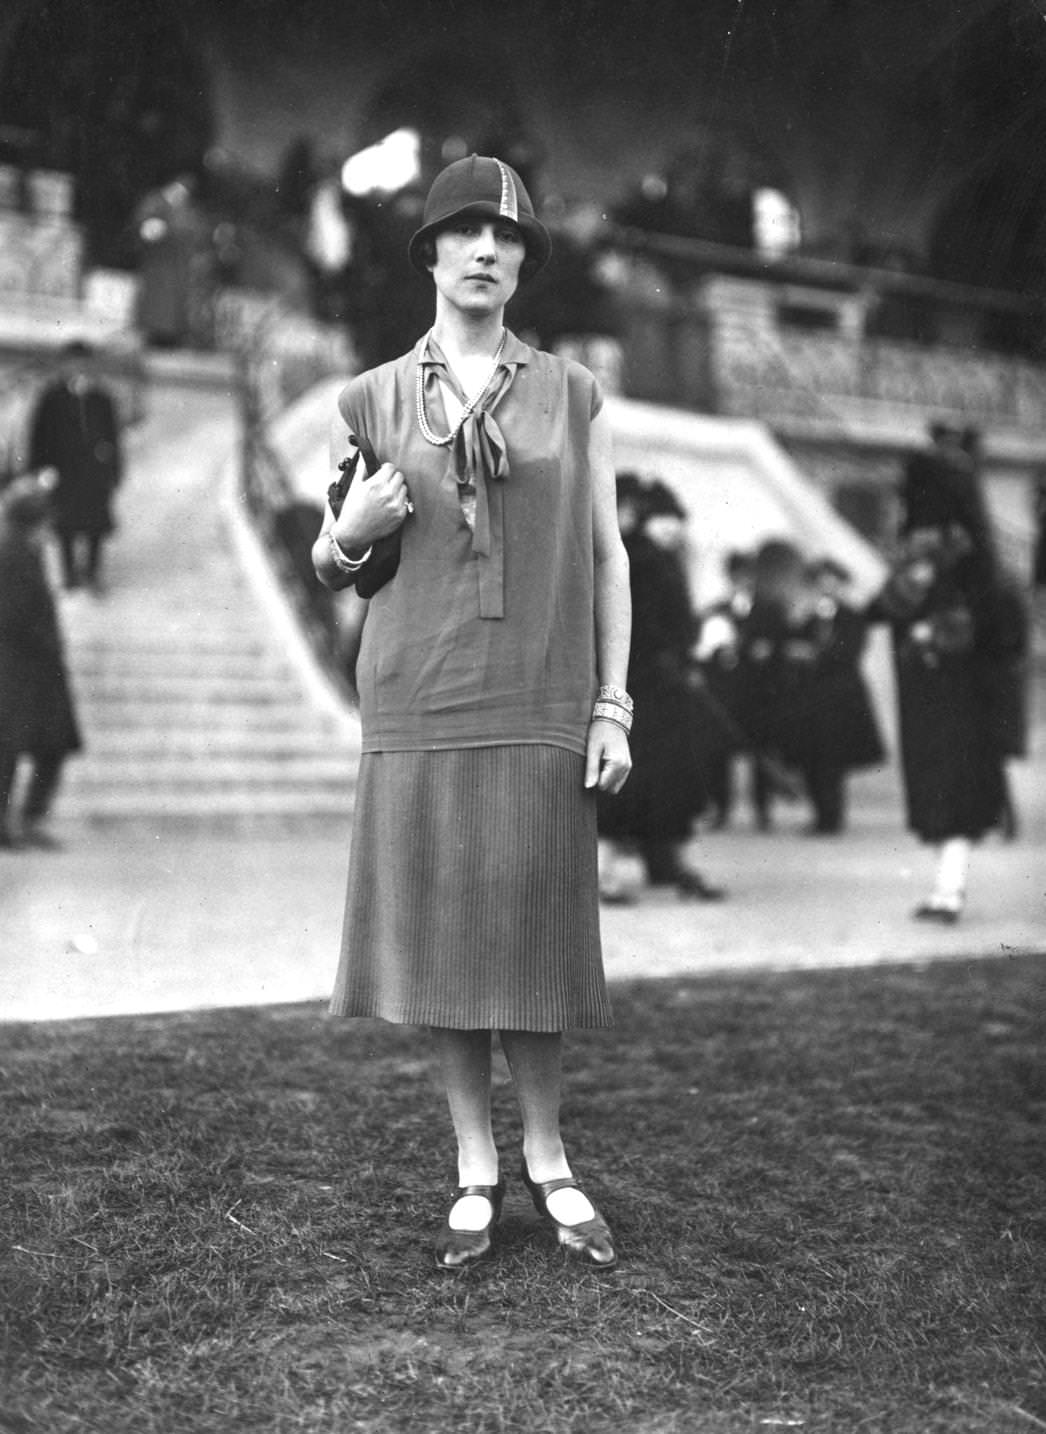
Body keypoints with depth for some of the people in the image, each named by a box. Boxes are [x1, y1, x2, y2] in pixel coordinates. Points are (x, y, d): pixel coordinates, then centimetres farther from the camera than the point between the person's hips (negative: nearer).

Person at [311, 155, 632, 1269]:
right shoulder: (369, 402, 6)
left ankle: (547, 1159, 22)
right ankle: (475, 1170, 19)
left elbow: (607, 557, 5)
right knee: (443, 937, 5)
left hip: (539, 709, 0)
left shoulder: (572, 396, 6)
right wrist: (351, 533, -11)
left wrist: (613, 710, -3)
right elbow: (332, 563, 13)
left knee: (533, 937, 4)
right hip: (420, 707, 1)